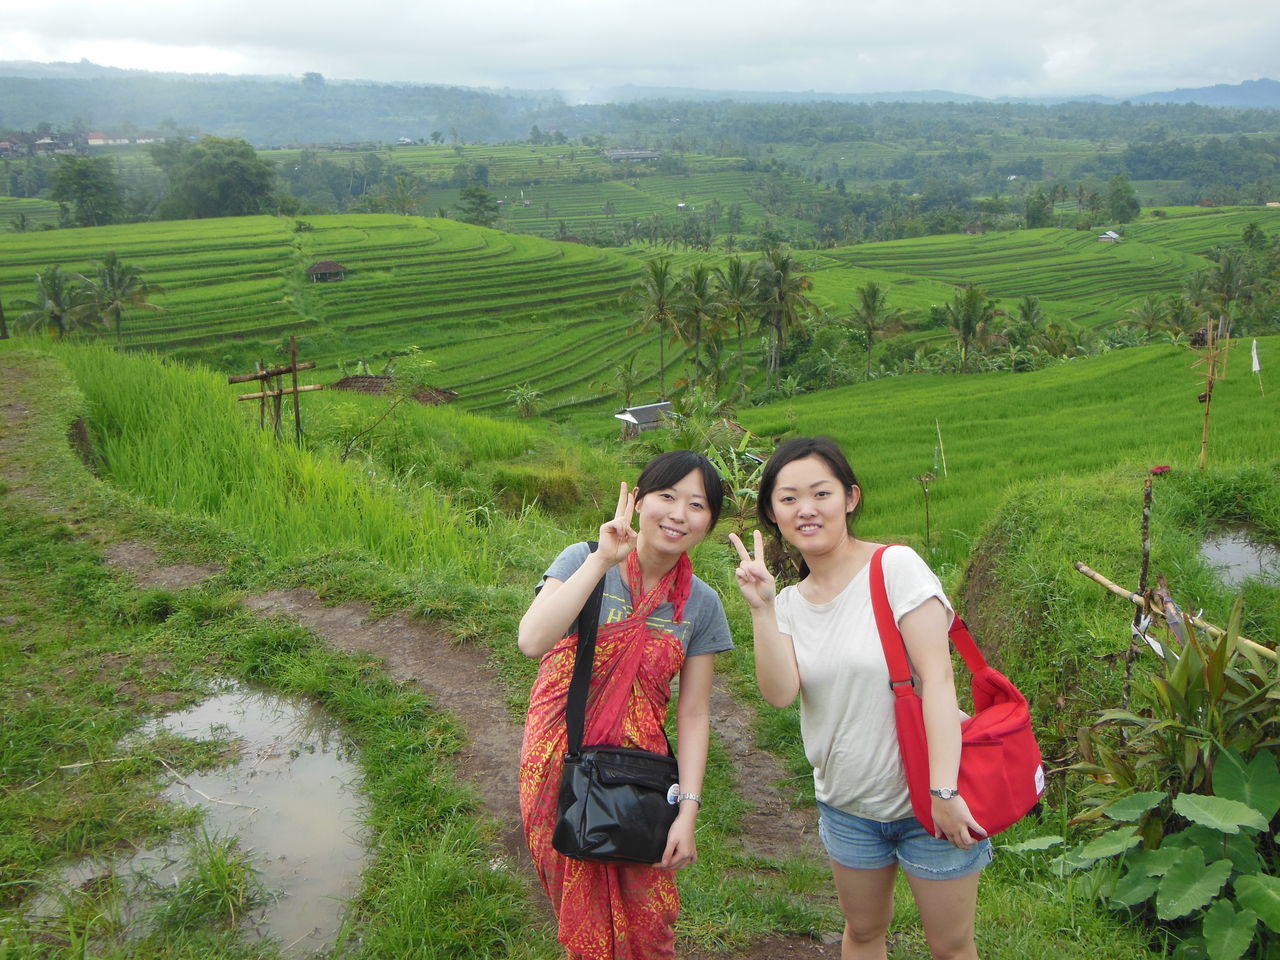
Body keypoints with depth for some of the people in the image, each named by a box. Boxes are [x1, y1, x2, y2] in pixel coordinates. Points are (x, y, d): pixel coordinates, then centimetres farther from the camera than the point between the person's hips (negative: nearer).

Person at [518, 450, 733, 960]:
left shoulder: (701, 605, 0)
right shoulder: (583, 560, -8)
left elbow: (694, 714, 1)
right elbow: (533, 641, -26)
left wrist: (687, 811, -5)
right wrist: (603, 559, -26)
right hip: (561, 765, -2)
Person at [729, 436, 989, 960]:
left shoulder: (896, 566, -15)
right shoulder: (790, 602, 2)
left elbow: (938, 679, -20)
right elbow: (779, 692, -13)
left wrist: (944, 792, -24)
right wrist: (762, 607, -22)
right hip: (846, 806, 5)